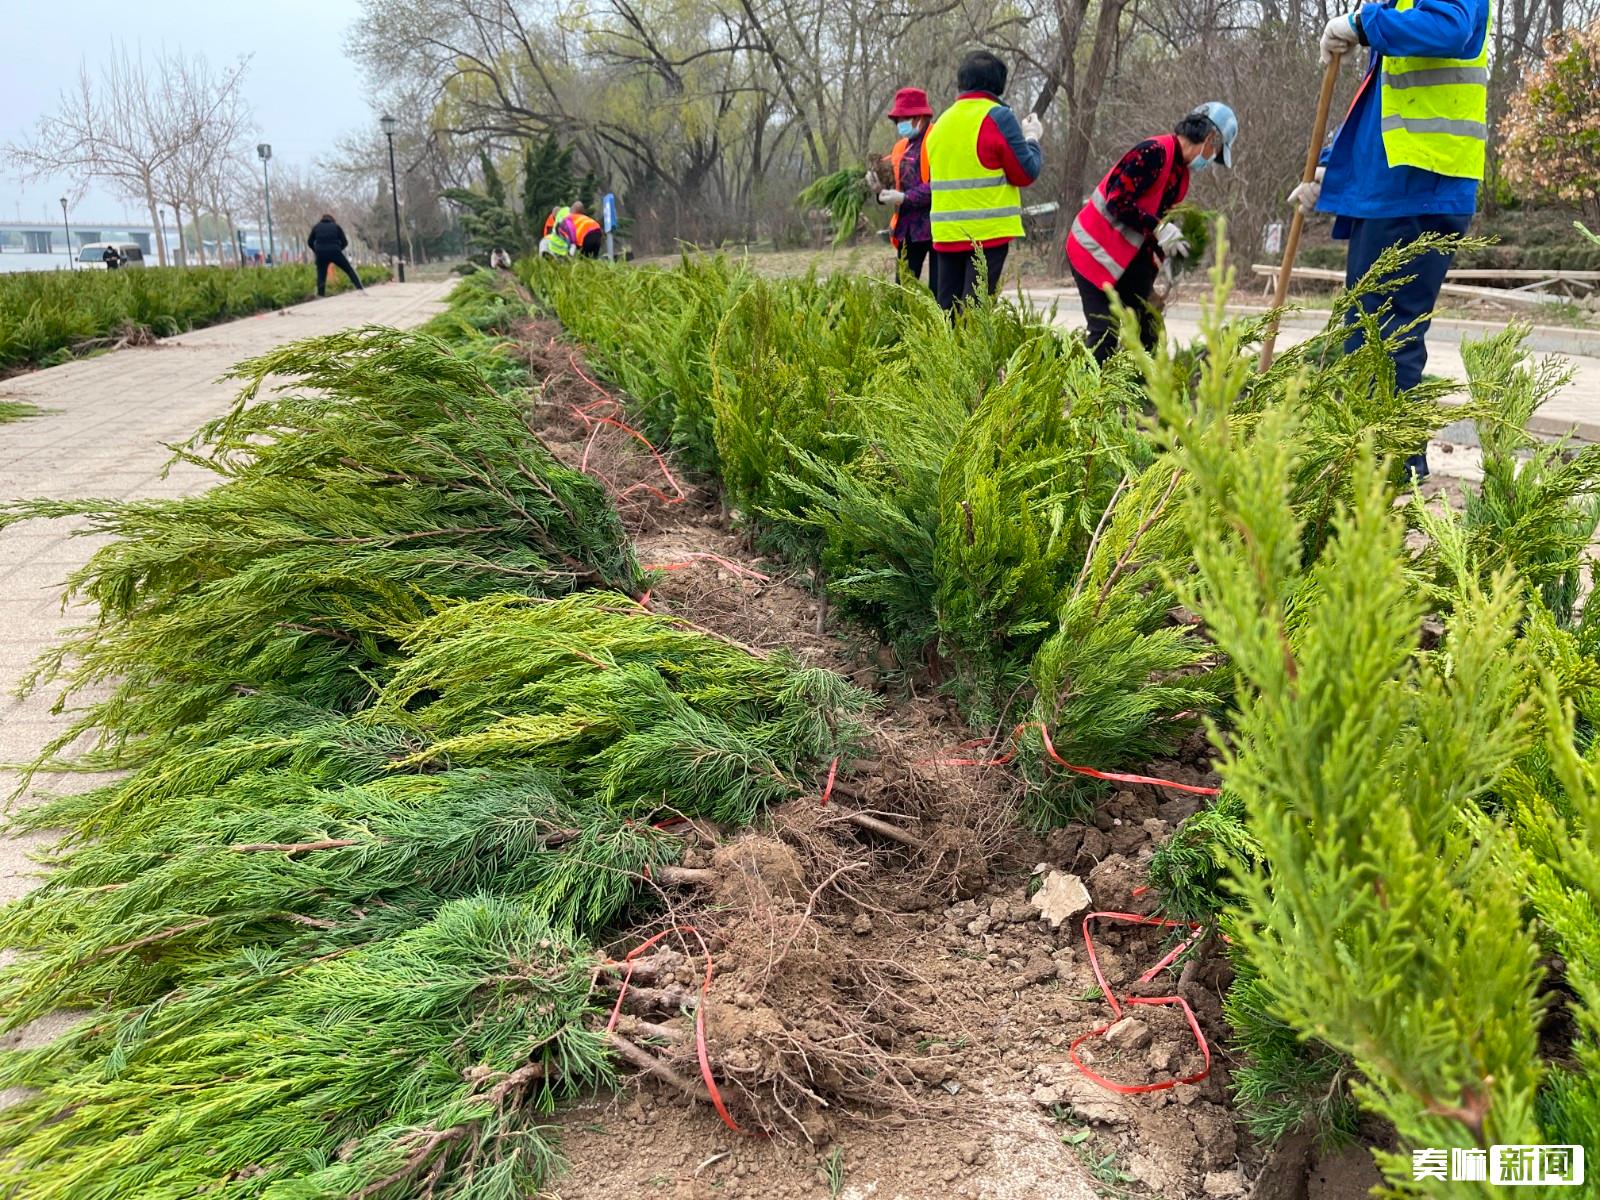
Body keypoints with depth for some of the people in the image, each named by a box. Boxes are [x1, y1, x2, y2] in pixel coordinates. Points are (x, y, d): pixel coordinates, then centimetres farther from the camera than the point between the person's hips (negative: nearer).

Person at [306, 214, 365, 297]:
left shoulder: (316, 227, 18)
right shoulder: (336, 226, 15)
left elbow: (310, 242, 16)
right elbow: (345, 242, 9)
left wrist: (316, 251, 30)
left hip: (321, 254, 1)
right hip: (335, 252, -1)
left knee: (321, 274, 12)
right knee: (349, 270, 9)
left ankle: (321, 294, 5)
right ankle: (360, 288, 0)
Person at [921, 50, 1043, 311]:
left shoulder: (939, 123, 12)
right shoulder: (998, 117, -7)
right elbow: (1025, 174, -7)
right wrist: (1032, 138, 11)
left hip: (946, 233, 6)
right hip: (989, 231, -6)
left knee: (946, 313, 9)